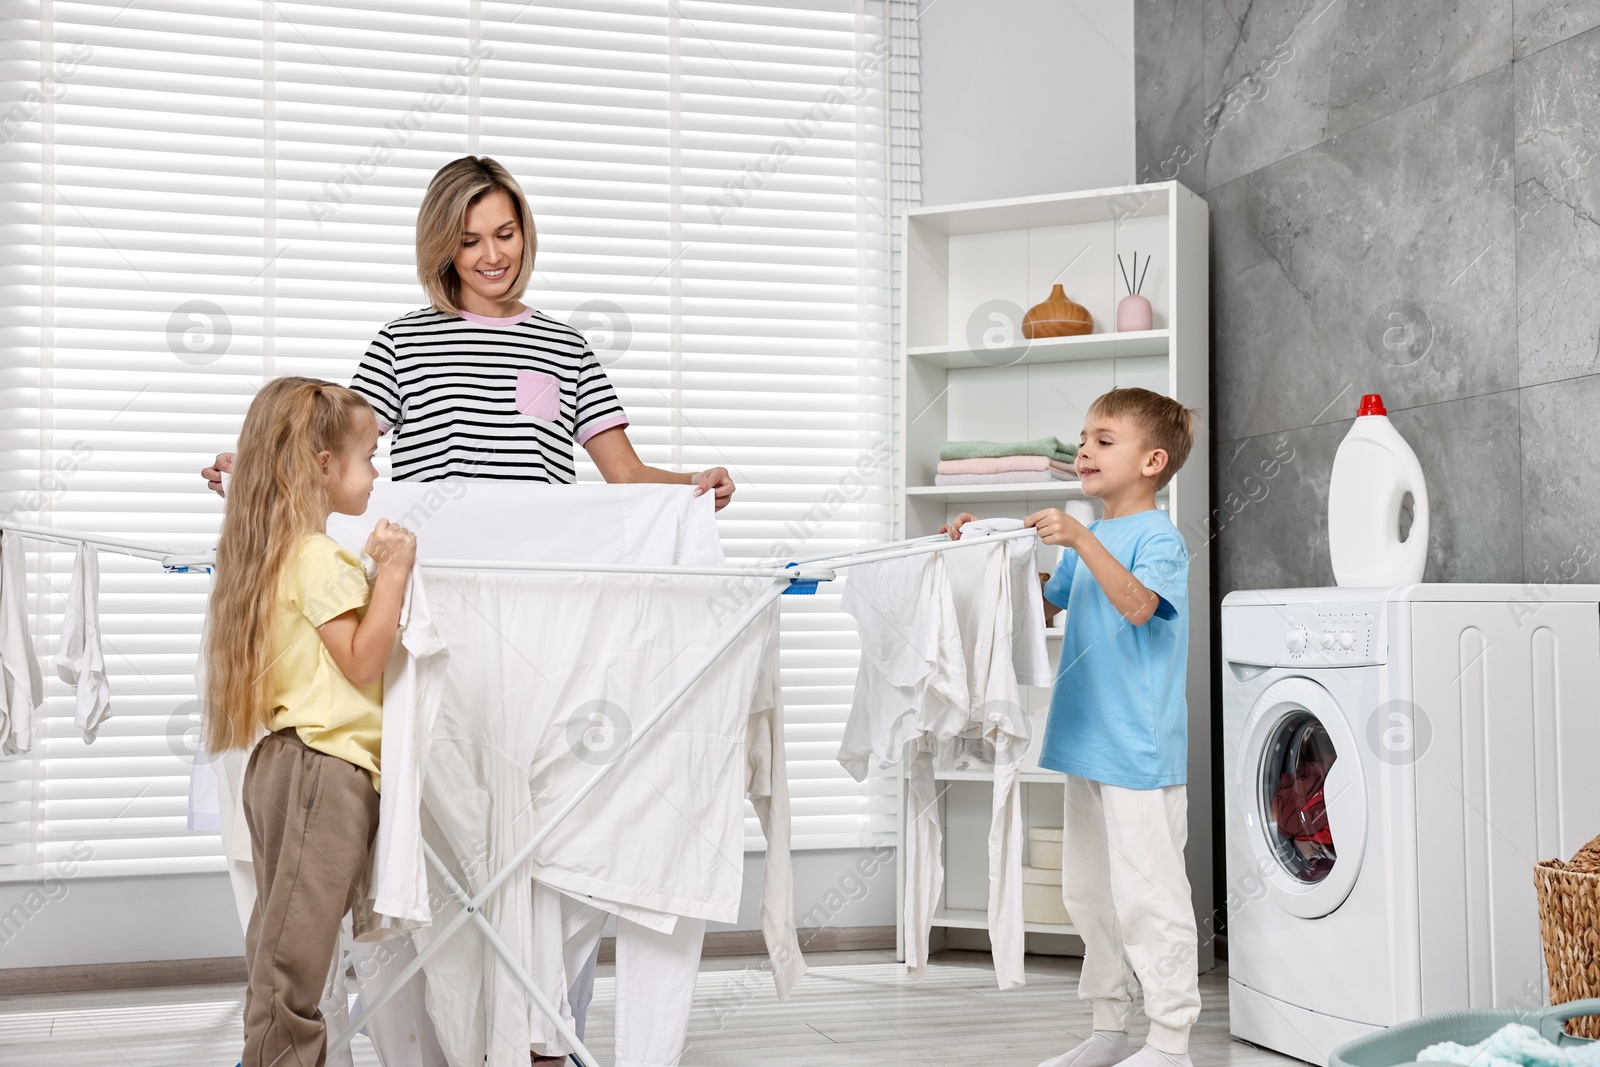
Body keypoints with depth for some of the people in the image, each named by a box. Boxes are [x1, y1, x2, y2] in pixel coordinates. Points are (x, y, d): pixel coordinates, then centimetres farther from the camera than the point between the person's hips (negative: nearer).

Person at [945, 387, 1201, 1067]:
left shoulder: (1158, 537, -10)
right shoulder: (1086, 541, 15)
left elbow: (1137, 604, -28)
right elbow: (1043, 607, 25)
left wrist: (1081, 540, -33)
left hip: (1141, 751, -9)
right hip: (1088, 744, 9)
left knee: (1147, 895, -5)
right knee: (1089, 894, 16)